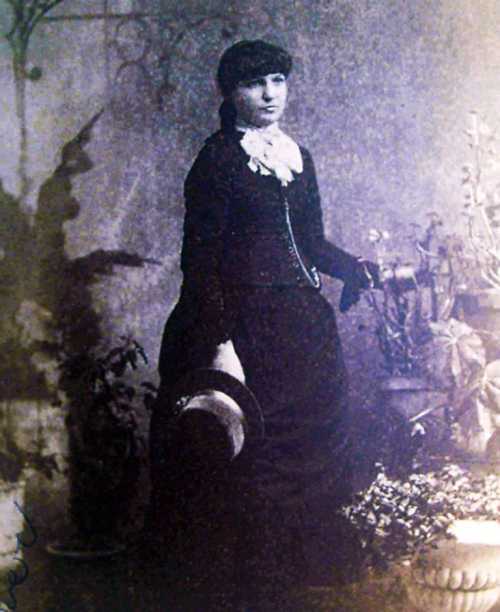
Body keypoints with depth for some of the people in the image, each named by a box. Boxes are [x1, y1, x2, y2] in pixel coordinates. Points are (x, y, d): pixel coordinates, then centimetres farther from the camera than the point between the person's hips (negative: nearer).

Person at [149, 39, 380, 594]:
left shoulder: (298, 156, 12)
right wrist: (219, 343, -20)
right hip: (244, 325, -7)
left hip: (304, 325, 7)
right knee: (253, 459, 0)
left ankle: (304, 563, 31)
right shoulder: (218, 158, -7)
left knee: (311, 447, 13)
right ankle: (253, 571, 19)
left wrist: (353, 267, -4)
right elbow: (200, 257, -12)